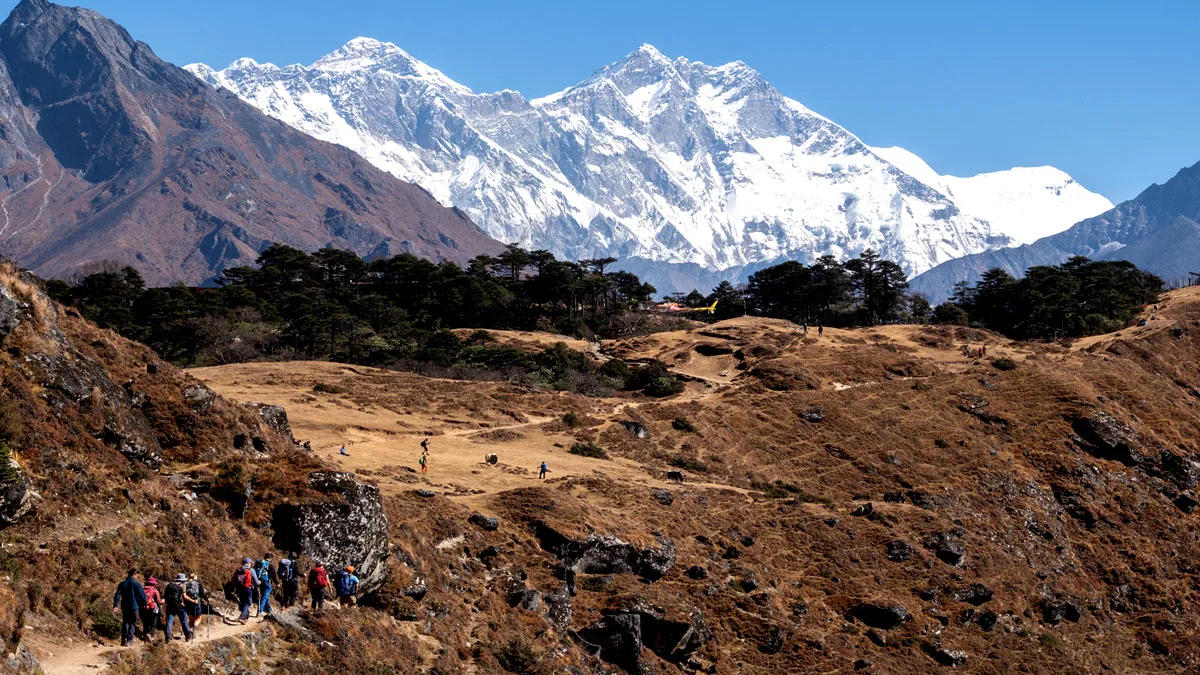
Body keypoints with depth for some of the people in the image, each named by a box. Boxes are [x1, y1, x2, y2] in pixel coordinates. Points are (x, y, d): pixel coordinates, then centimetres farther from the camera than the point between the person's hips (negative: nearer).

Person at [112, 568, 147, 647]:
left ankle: (123, 640, 8)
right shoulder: (137, 584, -7)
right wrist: (145, 604, 8)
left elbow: (117, 595, -2)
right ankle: (129, 640, -5)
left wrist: (115, 605, -4)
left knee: (125, 623, 14)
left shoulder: (122, 584, 3)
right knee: (132, 624, 5)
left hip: (124, 607, 3)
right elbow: (142, 596, -6)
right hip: (134, 607, -3)